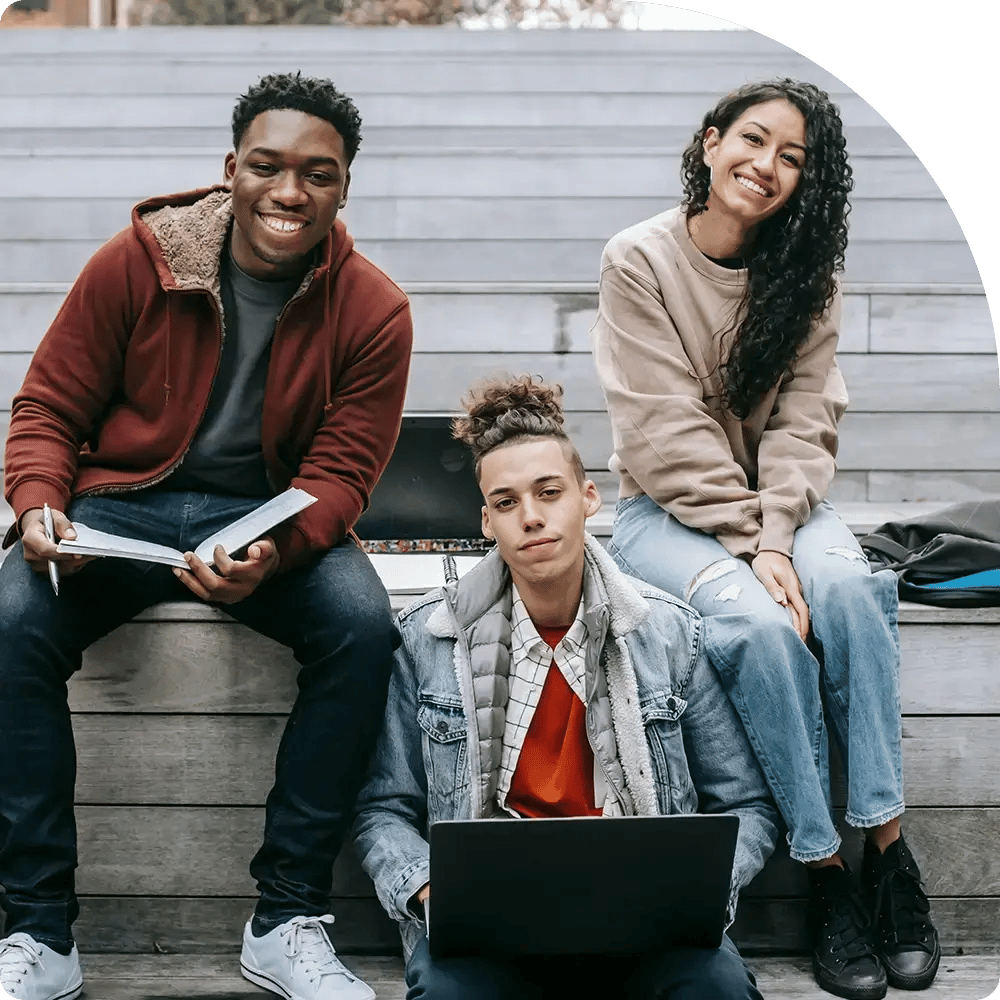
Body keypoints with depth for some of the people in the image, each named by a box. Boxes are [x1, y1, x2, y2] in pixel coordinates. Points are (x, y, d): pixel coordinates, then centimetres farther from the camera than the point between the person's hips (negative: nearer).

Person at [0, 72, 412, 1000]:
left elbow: (341, 470, -7)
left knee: (364, 627, -30)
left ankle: (287, 920, -17)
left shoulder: (373, 311, -4)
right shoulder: (134, 261, -5)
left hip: (273, 515, 0)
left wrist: (271, 552, -28)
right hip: (122, 504, 0)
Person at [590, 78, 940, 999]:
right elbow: (670, 433, -13)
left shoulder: (805, 276, 5)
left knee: (850, 587, -29)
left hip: (780, 506, 3)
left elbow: (804, 422, -4)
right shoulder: (639, 261, -7)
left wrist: (777, 537, -20)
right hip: (668, 510, -3)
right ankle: (824, 871, -21)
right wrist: (748, 547, -21)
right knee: (761, 623, -31)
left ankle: (887, 846, -24)